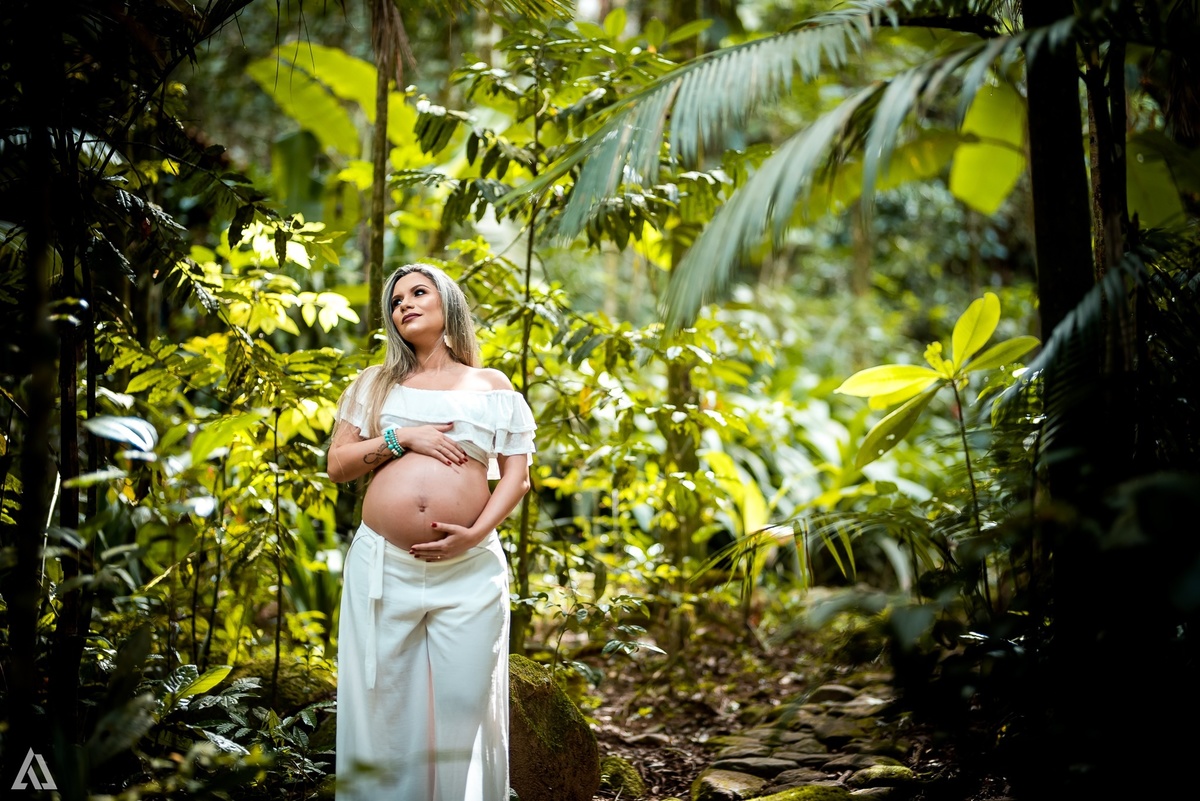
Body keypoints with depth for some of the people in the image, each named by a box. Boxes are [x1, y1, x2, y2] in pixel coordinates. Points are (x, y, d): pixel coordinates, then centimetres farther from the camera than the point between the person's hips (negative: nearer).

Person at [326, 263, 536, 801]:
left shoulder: (492, 387, 13)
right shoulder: (375, 384, 17)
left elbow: (516, 474, 7)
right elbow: (337, 465, 11)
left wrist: (476, 532, -9)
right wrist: (400, 439, -5)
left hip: (469, 570, -1)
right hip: (383, 568, 1)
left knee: (464, 705, -3)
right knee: (385, 702, 2)